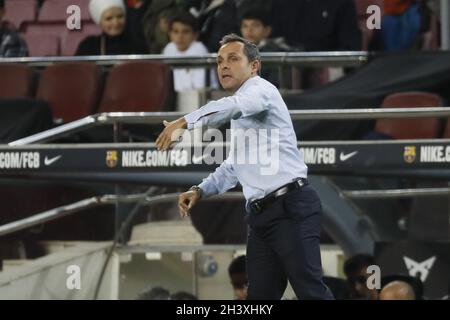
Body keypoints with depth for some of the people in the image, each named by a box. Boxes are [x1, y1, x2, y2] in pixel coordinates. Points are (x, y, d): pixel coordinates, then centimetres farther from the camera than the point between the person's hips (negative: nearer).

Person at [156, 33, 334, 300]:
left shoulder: (260, 89, -5)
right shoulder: (240, 116, 25)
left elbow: (231, 106, -29)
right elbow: (233, 166, 34)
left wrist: (185, 122, -42)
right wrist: (201, 191, 18)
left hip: (291, 207, -10)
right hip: (261, 213, 10)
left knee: (310, 291, -15)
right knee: (260, 296, 5)